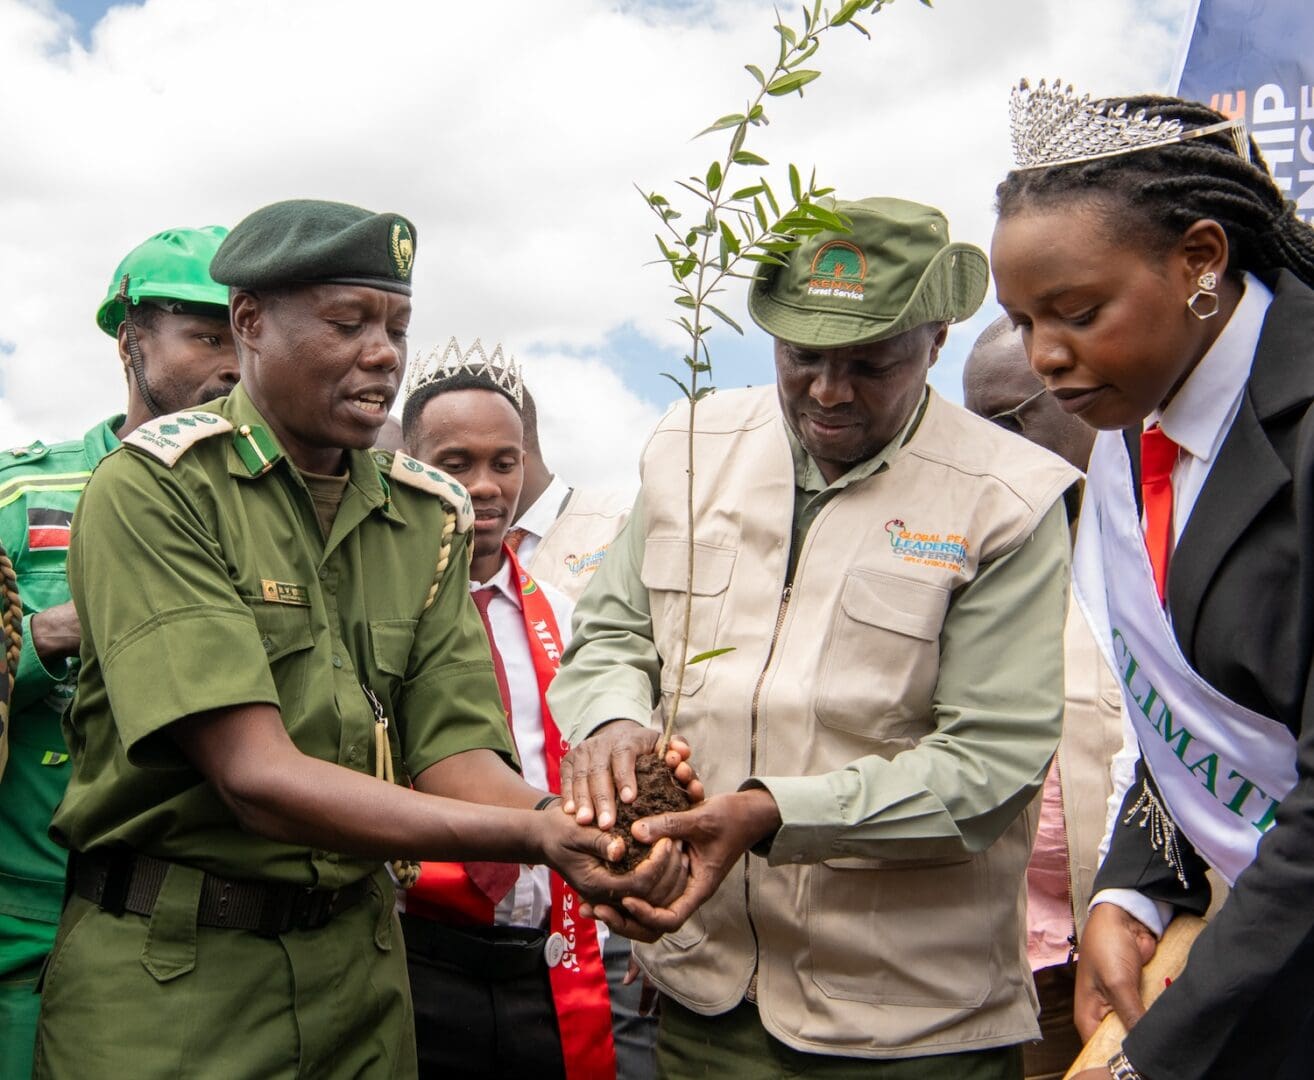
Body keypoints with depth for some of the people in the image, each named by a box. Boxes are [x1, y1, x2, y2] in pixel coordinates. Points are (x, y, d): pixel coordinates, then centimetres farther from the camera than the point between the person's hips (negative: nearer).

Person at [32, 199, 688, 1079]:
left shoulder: (428, 515, 4)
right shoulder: (154, 489, -15)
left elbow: (452, 749, -3)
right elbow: (255, 776, -23)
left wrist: (569, 821, -25)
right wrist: (529, 835, -30)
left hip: (359, 957, 5)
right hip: (167, 972, -5)